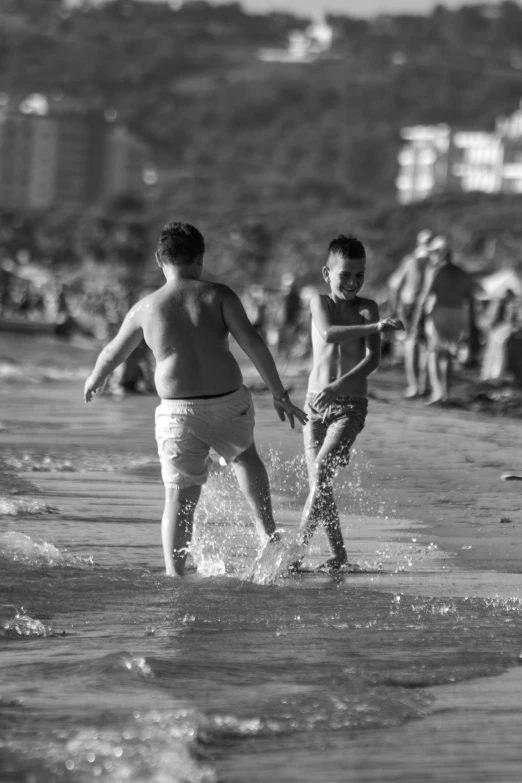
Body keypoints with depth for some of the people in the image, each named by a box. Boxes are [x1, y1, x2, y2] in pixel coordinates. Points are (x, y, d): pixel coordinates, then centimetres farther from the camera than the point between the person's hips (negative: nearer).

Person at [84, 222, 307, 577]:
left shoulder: (145, 308, 3)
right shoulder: (218, 295, -2)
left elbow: (113, 354, 17)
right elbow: (252, 342, -9)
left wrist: (95, 380, 39)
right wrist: (280, 394, -3)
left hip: (178, 411, 0)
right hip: (229, 403, 0)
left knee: (179, 498, 6)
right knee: (245, 455, 31)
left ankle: (174, 576, -1)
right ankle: (268, 533, 22)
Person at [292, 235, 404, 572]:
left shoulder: (367, 308, -2)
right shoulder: (320, 302, 2)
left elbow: (373, 359, -13)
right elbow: (328, 333, -20)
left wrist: (340, 385, -27)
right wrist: (375, 327, -29)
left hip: (350, 406, -3)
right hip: (315, 404, 3)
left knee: (321, 471, -19)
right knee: (319, 482, 1)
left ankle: (298, 549, -21)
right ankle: (339, 553, 13)